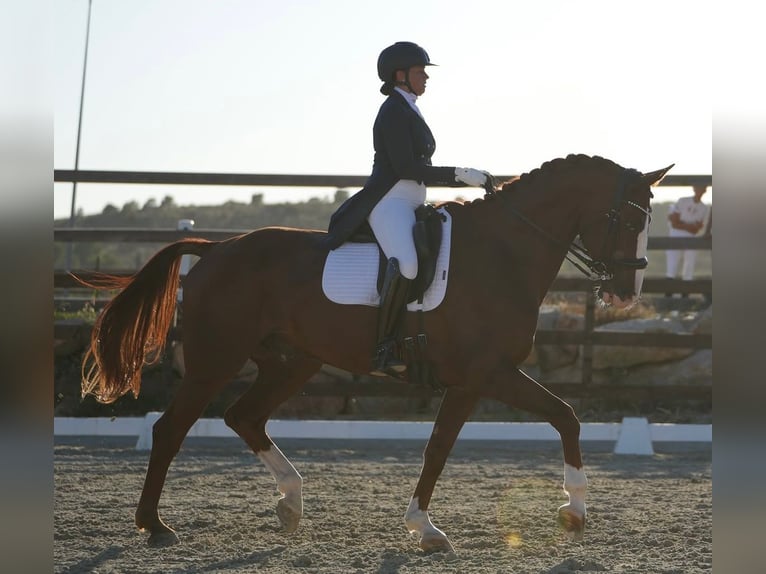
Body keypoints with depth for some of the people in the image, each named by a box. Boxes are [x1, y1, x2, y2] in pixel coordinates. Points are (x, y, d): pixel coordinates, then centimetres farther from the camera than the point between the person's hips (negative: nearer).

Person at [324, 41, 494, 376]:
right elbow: (405, 168, -18)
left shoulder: (409, 112, 22)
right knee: (406, 264, -37)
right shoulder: (394, 111, -9)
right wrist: (460, 174, -17)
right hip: (389, 203, -11)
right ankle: (383, 350, -38)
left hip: (410, 206, 11)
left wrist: (467, 179, 20)